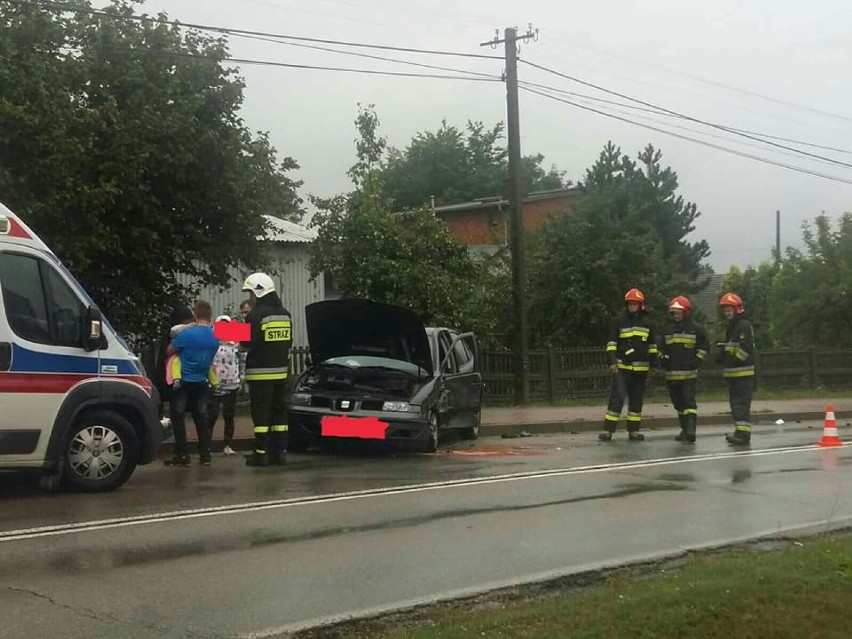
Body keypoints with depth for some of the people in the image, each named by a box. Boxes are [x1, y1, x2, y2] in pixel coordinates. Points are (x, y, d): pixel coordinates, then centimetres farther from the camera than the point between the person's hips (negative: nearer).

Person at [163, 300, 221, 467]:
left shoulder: (186, 334, -18)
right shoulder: (216, 336, -2)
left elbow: (170, 351, -4)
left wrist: (175, 338, 14)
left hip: (184, 382, -5)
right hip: (202, 383, 5)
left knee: (178, 418, 2)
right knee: (201, 418, 12)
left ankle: (182, 456, -1)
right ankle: (205, 455, 11)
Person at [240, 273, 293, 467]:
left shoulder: (257, 314, -14)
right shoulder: (284, 313, 13)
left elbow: (249, 341, -14)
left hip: (261, 372, -7)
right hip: (281, 371, 7)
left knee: (261, 413, -4)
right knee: (279, 411, 11)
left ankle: (261, 453, -4)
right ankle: (278, 452, 12)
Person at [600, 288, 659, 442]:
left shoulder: (646, 323, 11)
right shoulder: (619, 321, 0)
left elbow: (652, 345, 17)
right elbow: (612, 343, -4)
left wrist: (654, 364, 13)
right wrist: (612, 361, -13)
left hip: (641, 368, 4)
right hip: (622, 367, -4)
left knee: (637, 400, 8)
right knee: (617, 397, -11)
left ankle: (633, 430, 15)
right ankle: (608, 430, -10)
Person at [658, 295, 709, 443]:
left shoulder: (696, 329, 0)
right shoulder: (668, 330, 13)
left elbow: (703, 348, 2)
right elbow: (661, 348, 21)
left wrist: (696, 362, -9)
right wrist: (662, 359, 4)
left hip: (689, 374, -5)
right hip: (672, 374, 5)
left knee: (689, 401, -15)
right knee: (678, 403, 11)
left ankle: (691, 430, -22)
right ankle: (685, 430, 21)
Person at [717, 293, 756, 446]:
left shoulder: (744, 325, -11)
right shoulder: (730, 327, 19)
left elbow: (746, 348, -20)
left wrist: (735, 359, -20)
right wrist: (722, 354, 9)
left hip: (743, 372, -10)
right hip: (732, 372, 10)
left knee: (742, 403, -13)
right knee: (735, 403, 14)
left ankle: (744, 434, -16)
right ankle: (739, 430, 22)